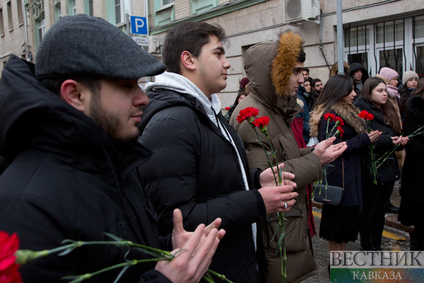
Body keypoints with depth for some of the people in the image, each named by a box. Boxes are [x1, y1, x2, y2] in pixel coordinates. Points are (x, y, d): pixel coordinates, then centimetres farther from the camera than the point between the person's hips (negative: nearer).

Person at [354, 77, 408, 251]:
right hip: (372, 169, -8)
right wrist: (388, 141, -25)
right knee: (369, 209, 4)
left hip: (388, 168, 8)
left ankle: (376, 246, 26)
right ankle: (367, 247, 18)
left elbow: (394, 136, 19)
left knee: (381, 209, 14)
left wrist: (400, 141, -2)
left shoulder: (388, 111, 14)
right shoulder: (362, 111, -11)